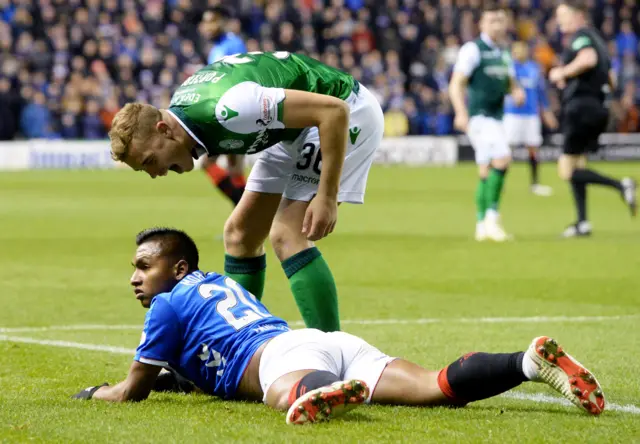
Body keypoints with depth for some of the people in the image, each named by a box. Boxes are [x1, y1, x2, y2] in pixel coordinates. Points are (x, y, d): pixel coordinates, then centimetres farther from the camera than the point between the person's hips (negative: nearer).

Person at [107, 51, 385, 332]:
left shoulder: (226, 109, -35)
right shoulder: (181, 109, -6)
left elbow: (333, 110, -34)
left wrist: (327, 198, -31)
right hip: (298, 131, 10)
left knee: (286, 235, -19)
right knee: (239, 233, 8)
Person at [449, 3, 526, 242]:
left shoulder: (503, 54, 16)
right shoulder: (473, 50, -8)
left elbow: (511, 83, 26)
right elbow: (456, 85, -13)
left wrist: (517, 92, 2)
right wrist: (461, 113, -27)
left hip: (495, 118, 8)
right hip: (479, 116, -8)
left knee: (486, 172, 10)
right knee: (502, 159, -23)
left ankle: (482, 226, 15)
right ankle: (492, 217, -21)